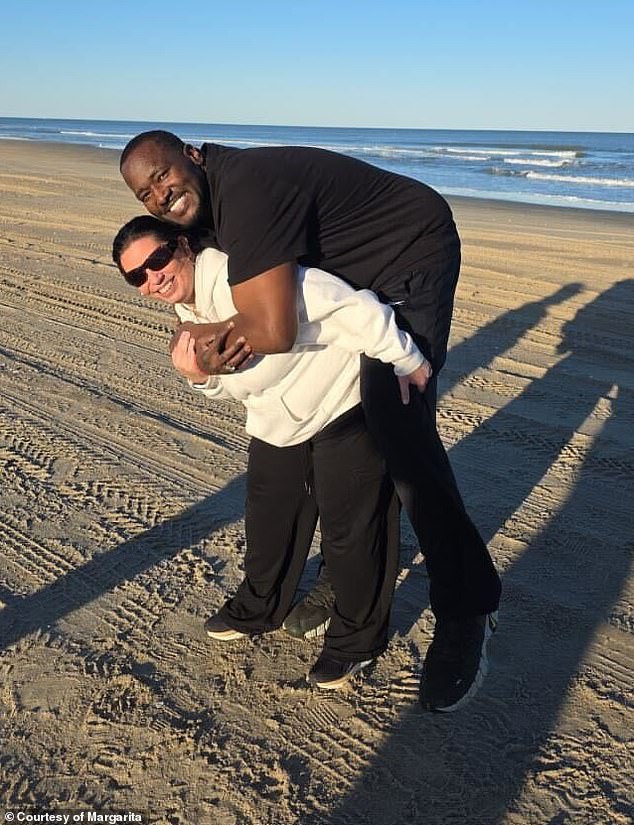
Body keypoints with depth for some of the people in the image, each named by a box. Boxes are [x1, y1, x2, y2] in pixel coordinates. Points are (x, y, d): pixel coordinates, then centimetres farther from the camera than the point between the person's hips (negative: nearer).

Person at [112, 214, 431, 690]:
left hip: (345, 405, -9)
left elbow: (343, 303, -33)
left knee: (350, 526, 0)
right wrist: (199, 375, -13)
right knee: (269, 517, 20)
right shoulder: (190, 308, 2)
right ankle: (259, 609, 44)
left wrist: (405, 360, -27)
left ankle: (358, 638, 23)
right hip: (280, 420, 9)